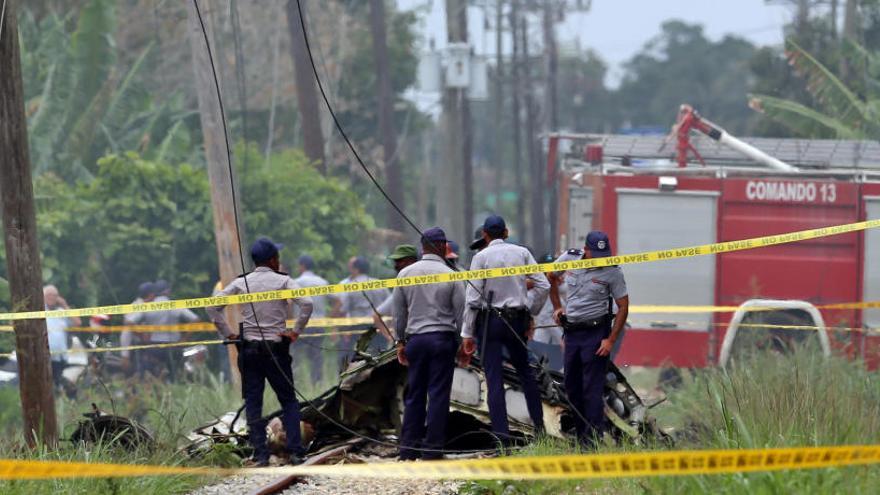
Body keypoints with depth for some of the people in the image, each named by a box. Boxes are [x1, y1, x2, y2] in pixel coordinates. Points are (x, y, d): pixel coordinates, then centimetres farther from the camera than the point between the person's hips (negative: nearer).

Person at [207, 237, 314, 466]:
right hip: (276, 348, -1)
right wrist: (296, 331, -6)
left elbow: (213, 306, -1)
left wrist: (228, 333, 5)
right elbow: (306, 304, -16)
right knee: (288, 400, 8)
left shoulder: (241, 283, 3)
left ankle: (260, 454, -2)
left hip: (249, 349, 2)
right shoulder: (283, 281, -3)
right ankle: (295, 451, -1)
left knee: (253, 403, 5)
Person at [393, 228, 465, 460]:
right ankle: (432, 449, -2)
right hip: (443, 337, -3)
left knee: (414, 394, 9)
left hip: (415, 339, 3)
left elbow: (399, 313, 9)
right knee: (438, 395, 0)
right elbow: (461, 312, -3)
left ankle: (408, 449, 8)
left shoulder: (405, 274, 4)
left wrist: (401, 341, 17)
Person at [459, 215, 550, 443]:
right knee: (525, 372, 20)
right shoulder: (521, 253, 3)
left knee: (494, 379, -4)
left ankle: (501, 433, -9)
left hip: (489, 321, -3)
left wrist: (467, 334, -7)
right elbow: (543, 285, 1)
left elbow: (473, 298, -9)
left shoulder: (481, 257, -6)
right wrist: (530, 313, 13)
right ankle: (539, 423, 21)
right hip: (517, 320, 3)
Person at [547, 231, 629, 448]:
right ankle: (580, 436, 21)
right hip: (571, 331, 5)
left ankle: (593, 441, -10)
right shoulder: (568, 259, -1)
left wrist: (611, 340, -12)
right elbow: (551, 277, 20)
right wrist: (557, 307, 15)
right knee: (571, 386, 11)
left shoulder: (612, 272, -10)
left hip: (596, 333, -5)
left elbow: (623, 307, -6)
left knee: (592, 390, -10)